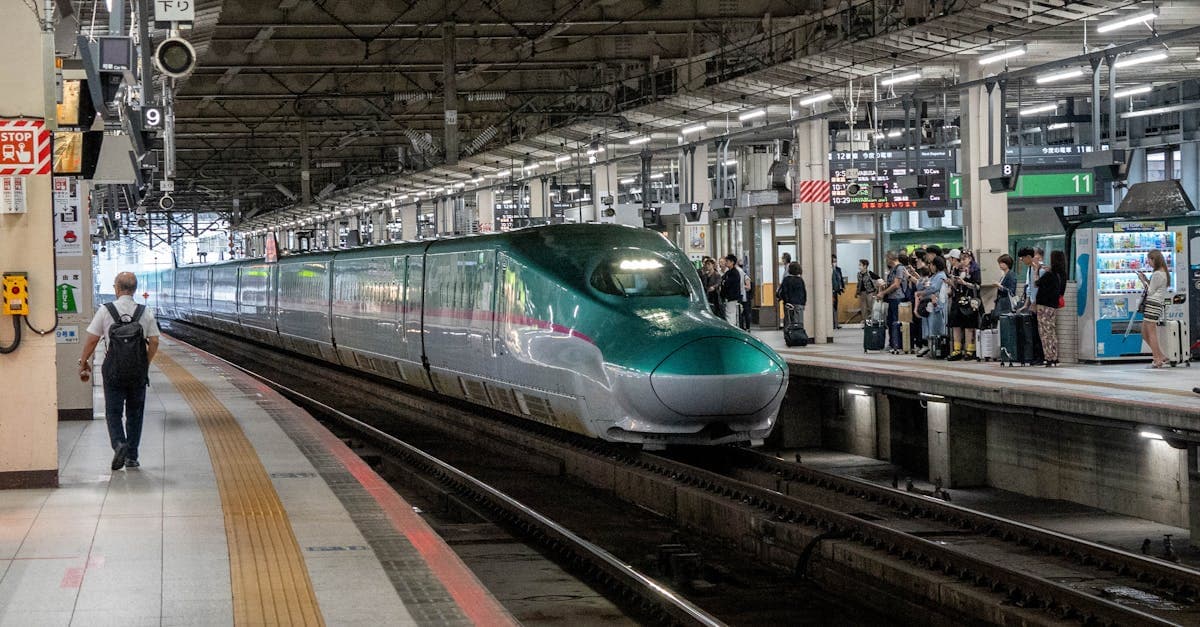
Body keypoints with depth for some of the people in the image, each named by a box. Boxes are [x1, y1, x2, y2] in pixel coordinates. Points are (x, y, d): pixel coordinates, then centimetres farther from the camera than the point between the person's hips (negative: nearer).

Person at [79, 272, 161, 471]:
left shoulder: (105, 311, -5)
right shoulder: (145, 312, -1)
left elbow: (92, 340, -4)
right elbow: (154, 342, -1)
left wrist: (83, 363, 9)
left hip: (113, 370, -2)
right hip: (138, 372, 2)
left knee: (113, 412, 7)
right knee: (134, 413, 12)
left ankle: (119, 443, -19)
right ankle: (132, 457, 13)